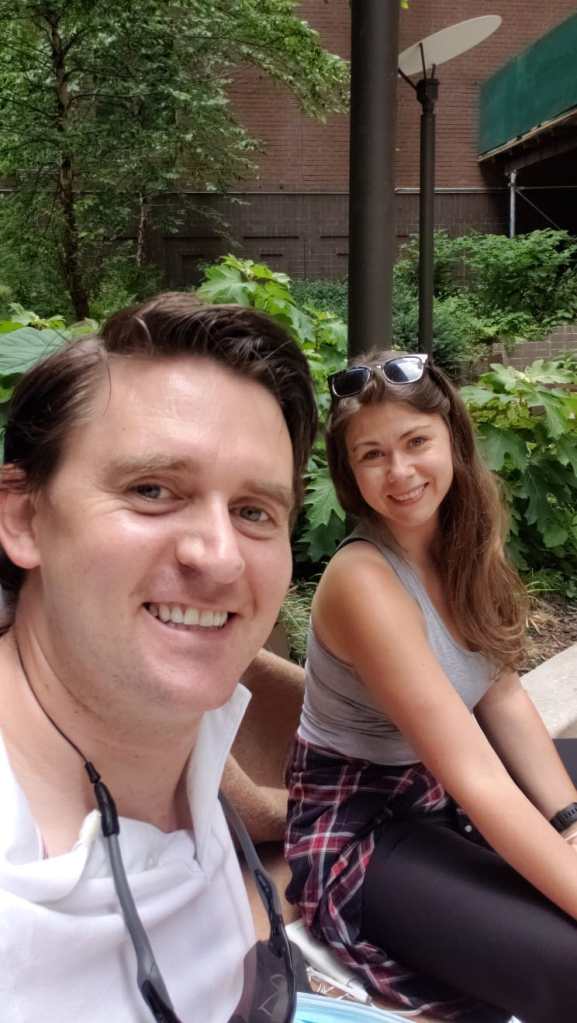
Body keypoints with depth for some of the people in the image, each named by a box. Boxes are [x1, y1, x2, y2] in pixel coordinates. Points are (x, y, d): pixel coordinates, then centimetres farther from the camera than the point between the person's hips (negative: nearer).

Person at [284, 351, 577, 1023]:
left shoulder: (461, 544, -2)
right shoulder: (363, 580, -27)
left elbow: (504, 700, 0)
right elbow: (474, 776, -30)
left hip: (441, 799, 8)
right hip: (359, 833, -8)